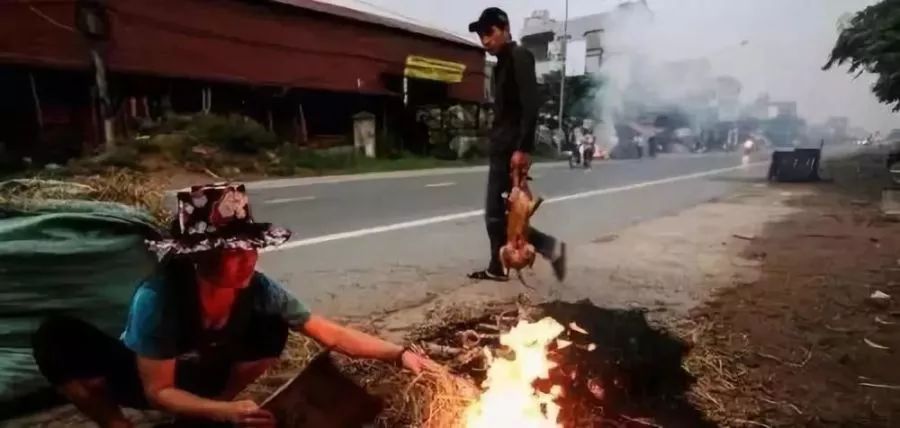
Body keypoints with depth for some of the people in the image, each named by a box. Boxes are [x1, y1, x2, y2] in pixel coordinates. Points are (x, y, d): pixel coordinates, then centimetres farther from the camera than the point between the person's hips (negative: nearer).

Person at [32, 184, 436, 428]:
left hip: (200, 375, 4)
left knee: (272, 333, -22)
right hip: (142, 379, -3)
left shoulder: (258, 289, -29)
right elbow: (159, 392, -28)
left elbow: (333, 335, -26)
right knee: (56, 338, -30)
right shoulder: (158, 297, -37)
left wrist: (399, 354, -34)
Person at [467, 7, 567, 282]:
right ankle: (498, 267, 19)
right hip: (501, 148, 10)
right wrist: (497, 146, 17)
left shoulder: (519, 57, -8)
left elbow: (530, 106, -19)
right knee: (495, 213, 11)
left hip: (512, 149, -10)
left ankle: (549, 245, 0)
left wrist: (523, 148, -26)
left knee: (497, 213, -9)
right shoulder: (503, 63, 20)